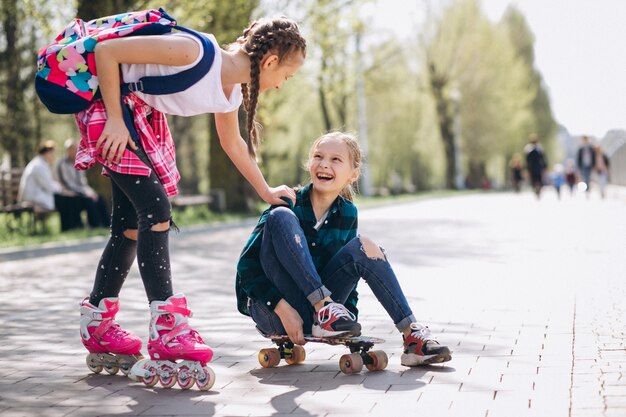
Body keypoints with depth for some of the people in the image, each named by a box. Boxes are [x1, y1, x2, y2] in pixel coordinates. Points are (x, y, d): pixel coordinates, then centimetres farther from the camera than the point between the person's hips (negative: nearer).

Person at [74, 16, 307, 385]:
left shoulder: (230, 94, -3)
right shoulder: (195, 51, -30)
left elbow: (232, 143, 19)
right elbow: (106, 51, -26)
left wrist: (266, 192, 26)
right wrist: (115, 120, -23)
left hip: (146, 121, 9)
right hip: (111, 109, -9)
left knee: (132, 226, 10)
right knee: (156, 211, -17)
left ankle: (97, 325, 22)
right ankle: (166, 330, -15)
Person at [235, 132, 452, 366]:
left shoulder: (348, 213, 3)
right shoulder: (291, 203, -11)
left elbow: (349, 268, 14)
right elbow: (247, 265, -13)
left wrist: (349, 317, 1)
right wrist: (282, 307, -22)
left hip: (313, 312, 4)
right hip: (271, 309, -4)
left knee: (363, 246, -13)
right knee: (281, 216, -24)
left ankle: (412, 337, -14)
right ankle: (324, 306, -30)